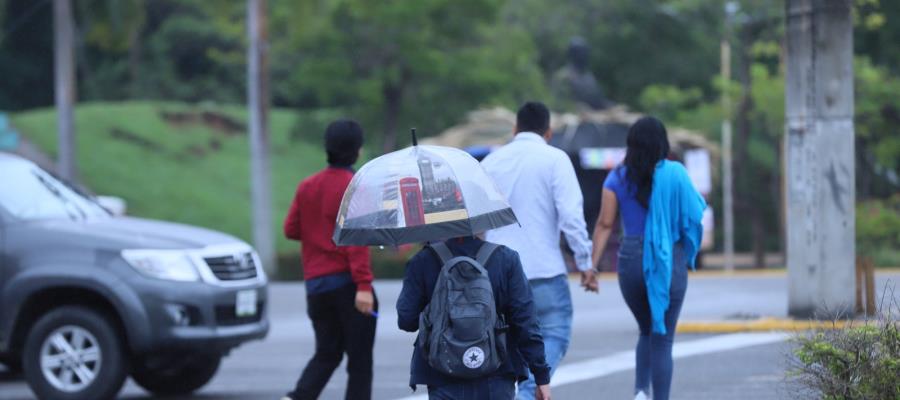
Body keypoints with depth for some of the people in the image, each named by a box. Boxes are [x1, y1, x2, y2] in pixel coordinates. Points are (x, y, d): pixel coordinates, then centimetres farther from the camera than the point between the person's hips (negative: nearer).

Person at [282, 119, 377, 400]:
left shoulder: (307, 187, 8)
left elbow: (291, 230, 10)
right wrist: (364, 285, -21)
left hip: (315, 284, 6)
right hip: (347, 282, -6)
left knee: (327, 353, 13)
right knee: (360, 359, 3)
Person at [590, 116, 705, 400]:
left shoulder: (618, 178, 1)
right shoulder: (675, 174, -6)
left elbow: (605, 224, -4)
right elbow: (694, 215, -4)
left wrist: (592, 264, -4)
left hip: (630, 260, 3)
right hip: (669, 260, -3)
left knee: (647, 331, 21)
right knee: (662, 337, 3)